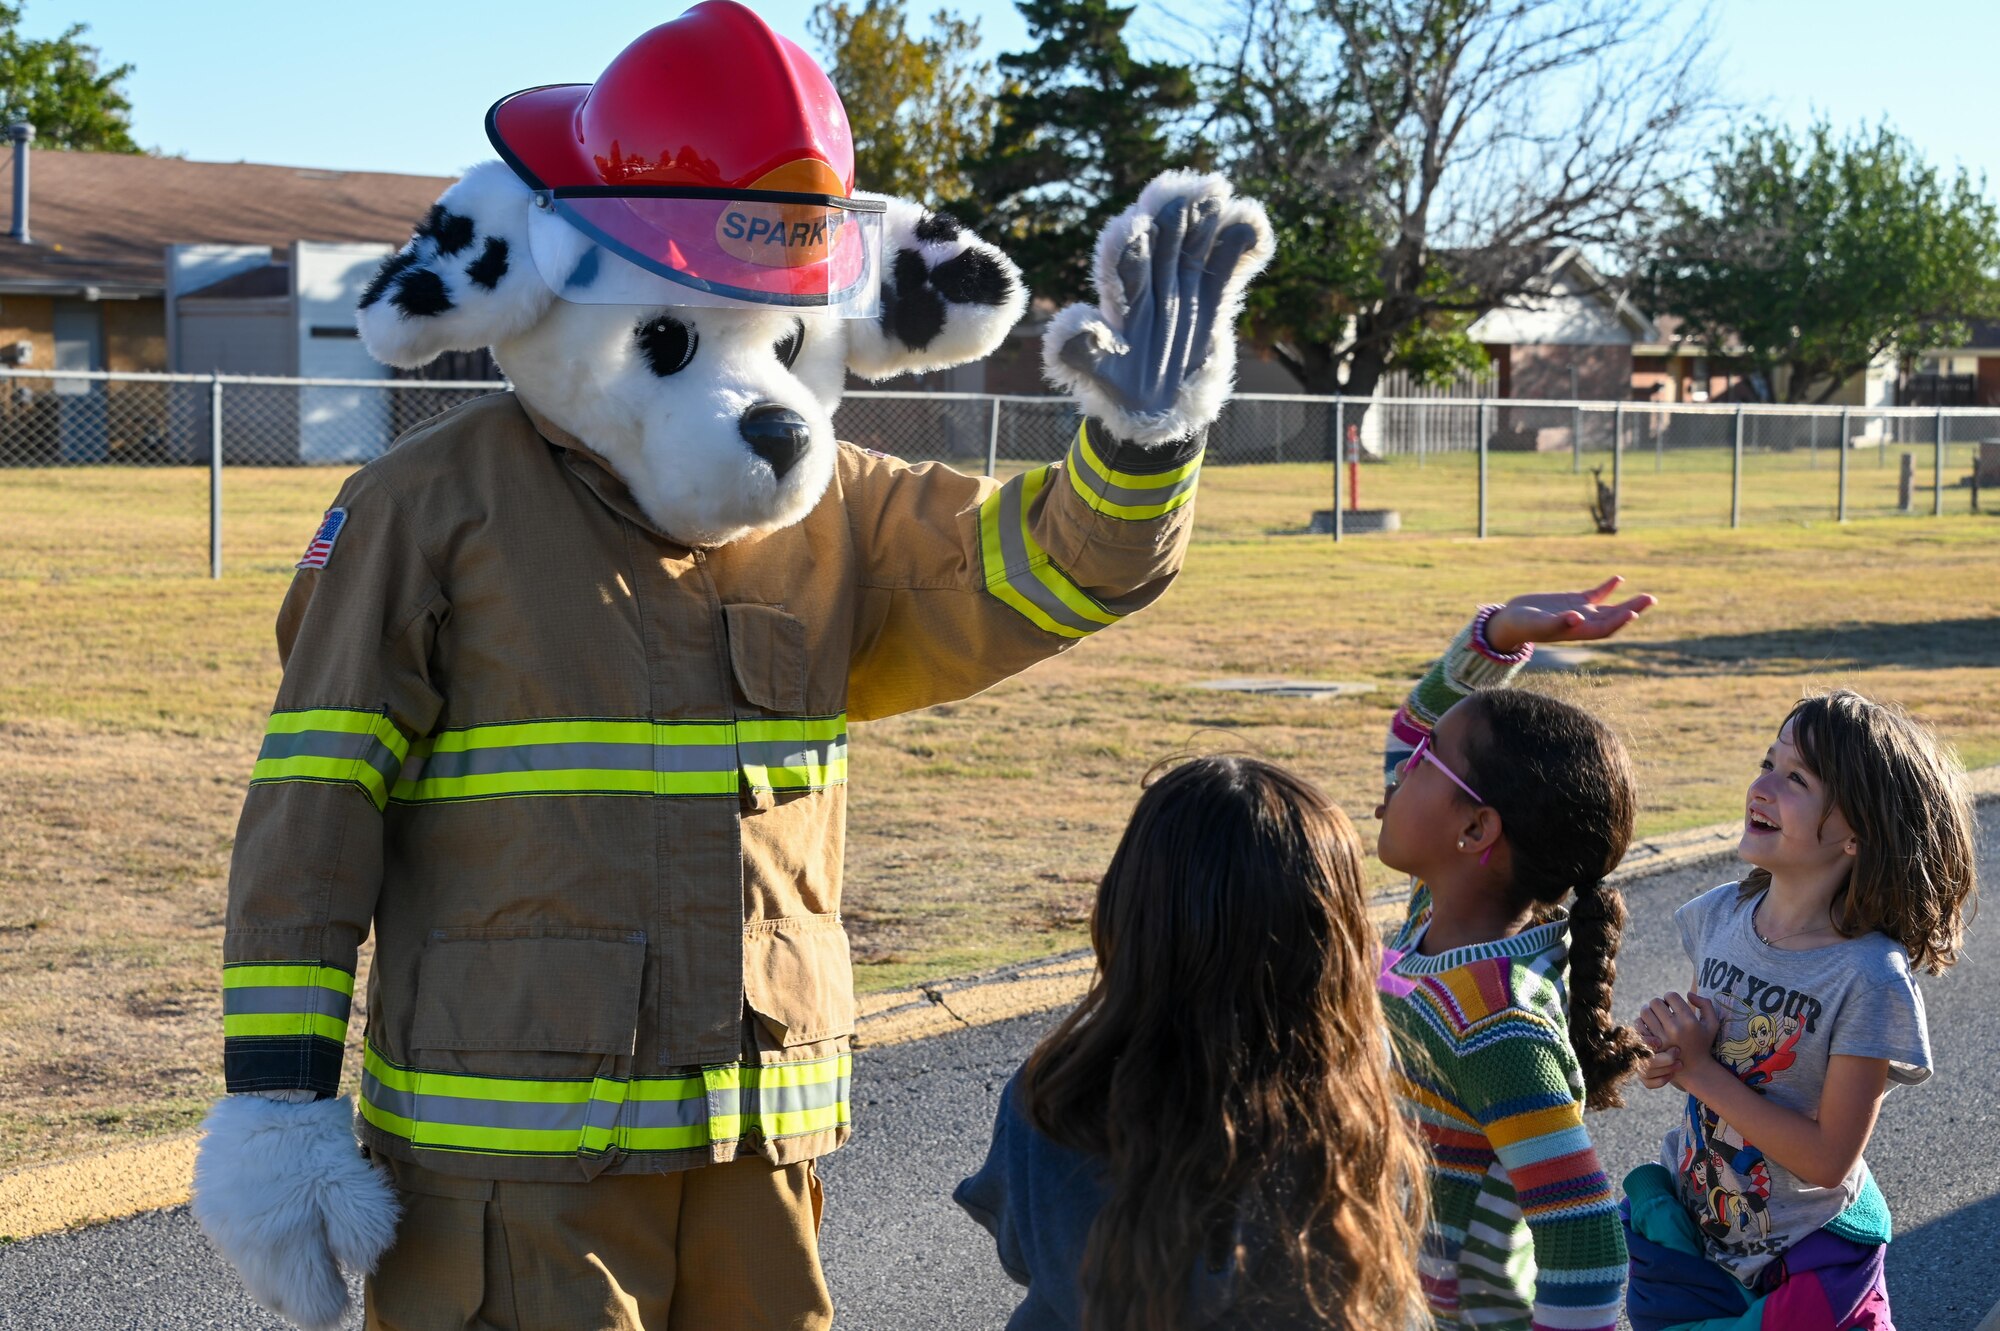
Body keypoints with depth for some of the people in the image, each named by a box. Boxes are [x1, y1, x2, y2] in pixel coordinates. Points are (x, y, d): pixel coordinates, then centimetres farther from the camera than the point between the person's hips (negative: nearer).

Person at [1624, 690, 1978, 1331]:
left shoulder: (1870, 980, -24)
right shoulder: (1720, 915, -7)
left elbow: (1829, 1158, -22)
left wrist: (1700, 1071, -22)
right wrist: (1670, 1054, -14)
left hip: (1800, 1265, -5)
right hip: (1686, 1229, 5)